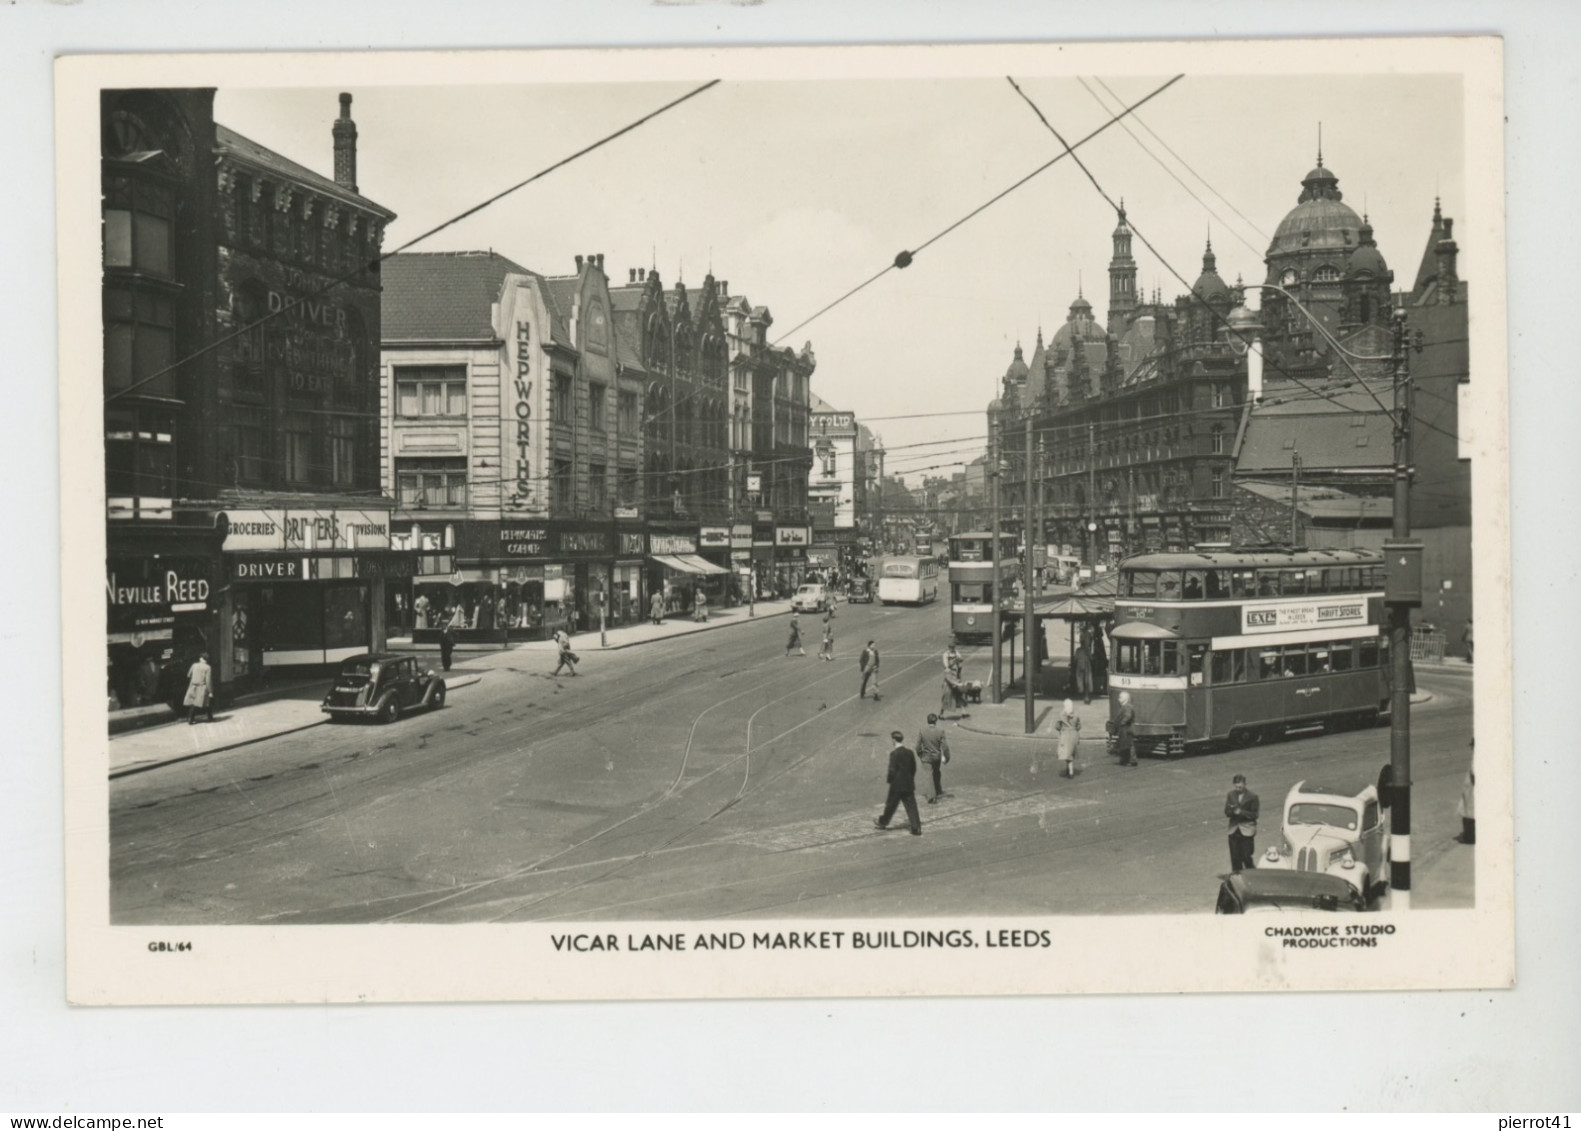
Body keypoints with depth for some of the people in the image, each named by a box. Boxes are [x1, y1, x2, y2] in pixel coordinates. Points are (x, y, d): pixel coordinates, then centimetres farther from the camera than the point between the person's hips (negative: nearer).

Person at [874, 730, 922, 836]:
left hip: (897, 785, -5)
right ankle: (916, 828, -1)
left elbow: (892, 770, -17)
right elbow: (913, 768, 10)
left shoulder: (894, 754, -16)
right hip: (909, 784, 5)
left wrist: (888, 779, -1)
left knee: (890, 805, 12)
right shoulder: (909, 753, 3)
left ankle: (882, 823, 29)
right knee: (911, 807, 4)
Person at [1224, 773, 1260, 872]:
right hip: (1234, 830, 4)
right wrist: (1232, 810, -18)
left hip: (1247, 830, -3)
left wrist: (1241, 812, -18)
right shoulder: (1230, 795, 5)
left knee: (1247, 857, -5)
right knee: (1235, 858, 5)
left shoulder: (1252, 797, -6)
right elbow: (1226, 812, 4)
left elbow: (1254, 815, -6)